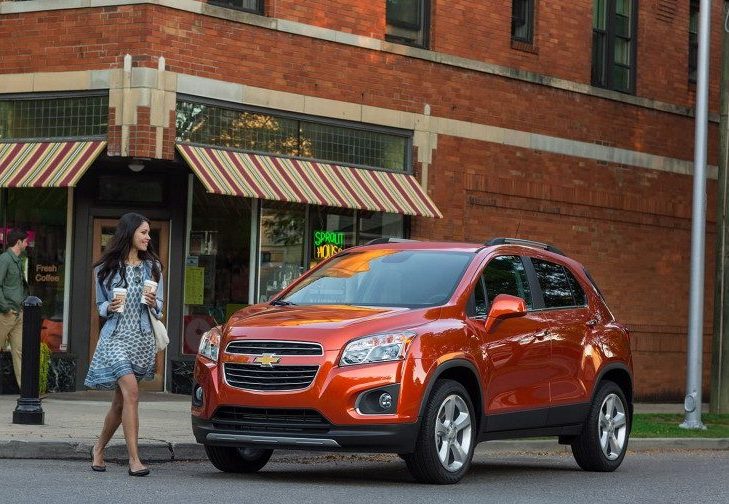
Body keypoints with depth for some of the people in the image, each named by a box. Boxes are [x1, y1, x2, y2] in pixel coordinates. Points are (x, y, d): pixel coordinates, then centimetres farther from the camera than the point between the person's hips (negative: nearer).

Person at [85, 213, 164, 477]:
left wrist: (153, 304, -7)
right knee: (131, 392, -19)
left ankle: (99, 449, 29)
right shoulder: (106, 268, 4)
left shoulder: (152, 266, 11)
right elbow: (100, 305, 12)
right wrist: (110, 308, -10)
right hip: (116, 336, -4)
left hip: (143, 337, 4)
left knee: (121, 400, 9)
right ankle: (134, 460, -20)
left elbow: (159, 308, 15)